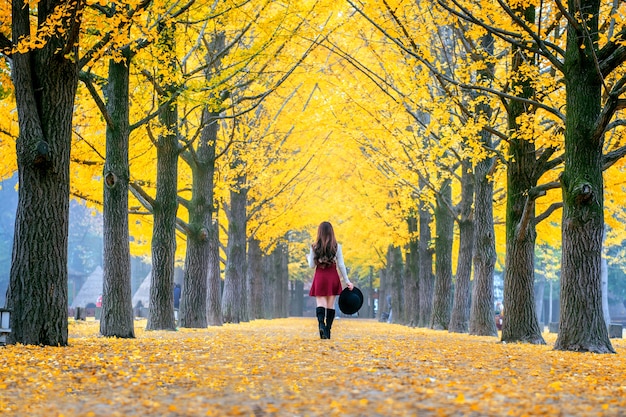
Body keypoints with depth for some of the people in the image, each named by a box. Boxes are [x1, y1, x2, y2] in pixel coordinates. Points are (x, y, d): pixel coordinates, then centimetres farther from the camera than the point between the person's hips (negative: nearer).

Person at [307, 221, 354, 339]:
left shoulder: (314, 247, -2)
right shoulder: (337, 246, -1)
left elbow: (312, 265, 1)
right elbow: (341, 265, -2)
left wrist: (309, 258, 23)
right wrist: (347, 281, 3)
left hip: (320, 277, -1)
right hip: (333, 276, 1)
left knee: (320, 303, -5)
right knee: (331, 305, 9)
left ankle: (321, 323, -33)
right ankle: (328, 330, 11)